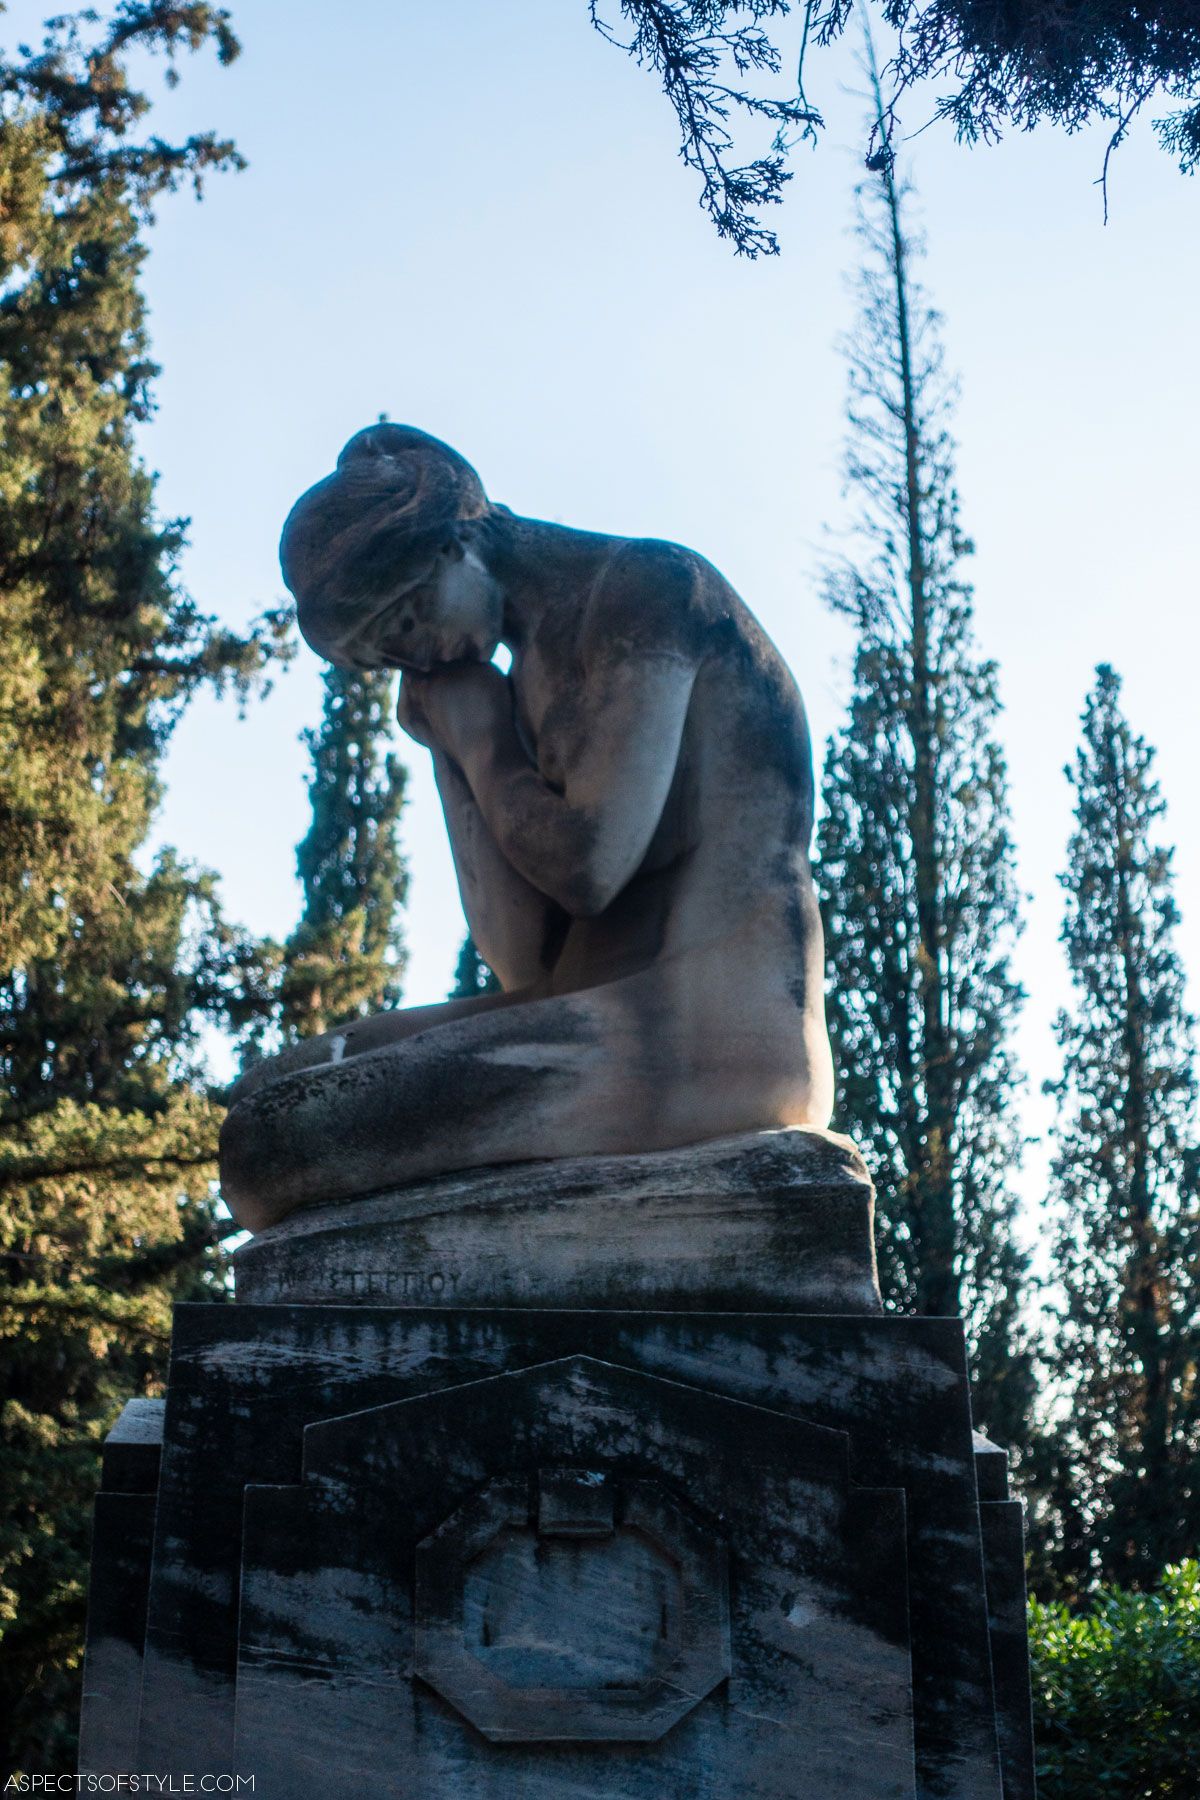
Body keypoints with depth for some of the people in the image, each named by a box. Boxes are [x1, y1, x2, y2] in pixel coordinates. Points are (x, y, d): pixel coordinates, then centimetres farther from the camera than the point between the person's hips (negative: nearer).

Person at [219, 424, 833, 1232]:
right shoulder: (526, 687, 24)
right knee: (272, 1092, 15)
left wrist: (483, 748, 5)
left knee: (271, 1142, -19)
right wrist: (450, 754, 13)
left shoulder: (648, 585, 0)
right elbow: (529, 964, 11)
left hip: (722, 1031, -10)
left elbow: (587, 867, -14)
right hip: (616, 1026, 10)